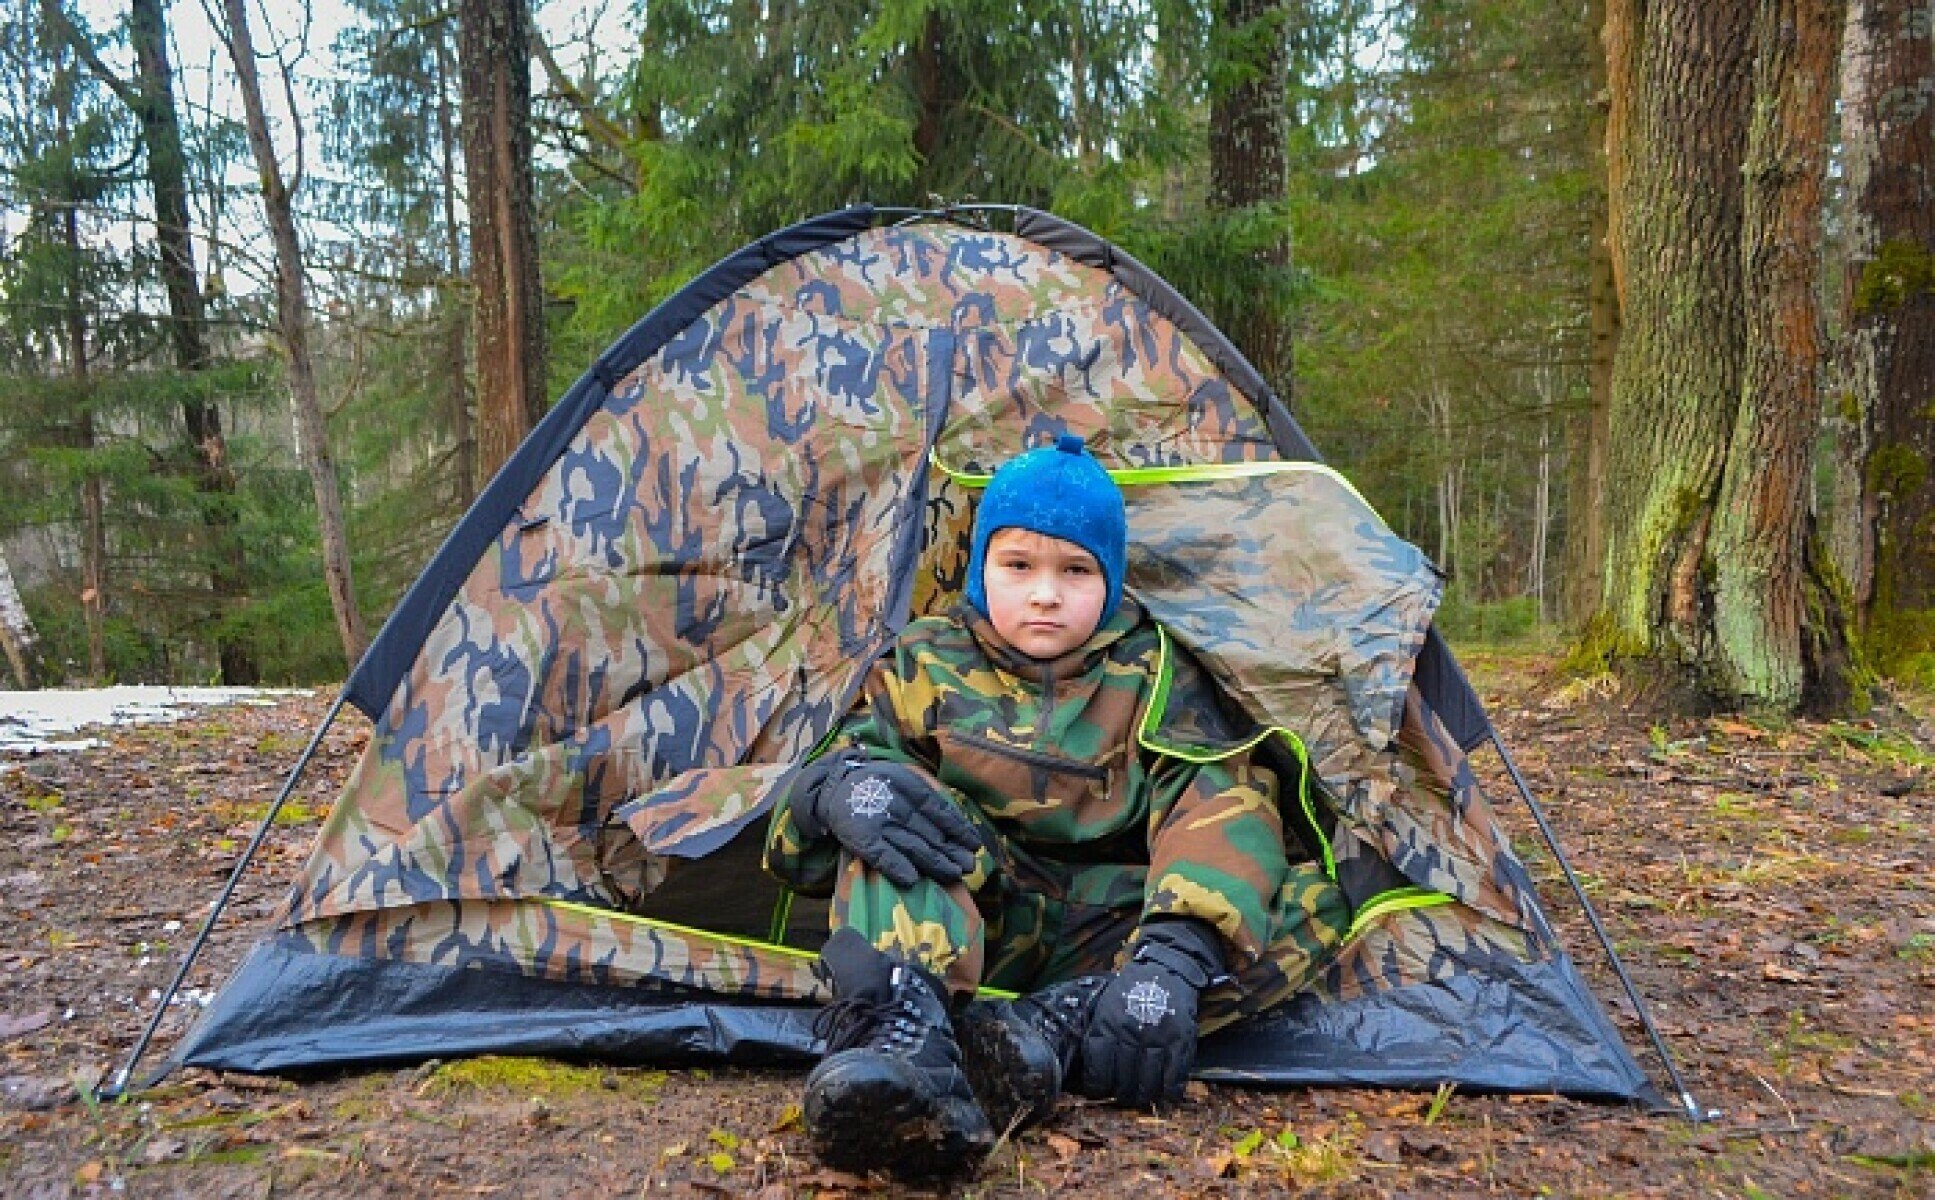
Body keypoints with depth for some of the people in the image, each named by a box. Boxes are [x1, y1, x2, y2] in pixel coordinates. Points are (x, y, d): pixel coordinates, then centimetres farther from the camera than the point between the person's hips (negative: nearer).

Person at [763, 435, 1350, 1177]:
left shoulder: (1155, 672, 1)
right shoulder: (927, 664, 4)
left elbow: (1219, 804, -13)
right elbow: (853, 756, -2)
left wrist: (1177, 954, -32)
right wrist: (837, 785, -31)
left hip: (1108, 930, 1)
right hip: (960, 923, 0)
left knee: (1312, 901, -22)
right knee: (889, 800, -26)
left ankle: (1053, 1026, -38)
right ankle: (904, 1033, -49)